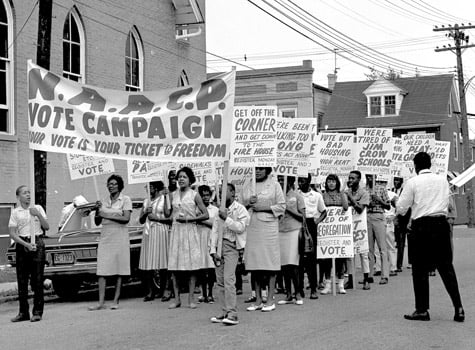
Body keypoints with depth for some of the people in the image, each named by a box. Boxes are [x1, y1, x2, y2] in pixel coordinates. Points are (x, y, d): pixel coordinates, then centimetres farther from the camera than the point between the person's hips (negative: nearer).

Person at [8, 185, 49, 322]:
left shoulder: (38, 208, 9)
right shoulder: (15, 212, 5)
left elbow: (47, 227, 6)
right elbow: (12, 234, -1)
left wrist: (38, 215, -8)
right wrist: (26, 244, -12)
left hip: (38, 244, 0)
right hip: (22, 245, 0)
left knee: (37, 280, -2)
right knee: (22, 280, 3)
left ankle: (37, 312, 2)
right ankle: (23, 312, 11)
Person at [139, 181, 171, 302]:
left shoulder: (164, 199, 4)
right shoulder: (146, 201, 20)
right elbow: (141, 220, 19)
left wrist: (156, 217, -9)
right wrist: (145, 213, 1)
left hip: (160, 231, -5)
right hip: (148, 233, 5)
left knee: (162, 263, -8)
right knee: (147, 264, -3)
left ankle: (165, 289, -2)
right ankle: (150, 292, -1)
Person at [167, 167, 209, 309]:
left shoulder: (194, 195, 1)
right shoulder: (173, 195, 11)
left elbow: (206, 215, -3)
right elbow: (167, 214, 10)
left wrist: (188, 219, -10)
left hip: (190, 230, -3)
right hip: (176, 230, 3)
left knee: (191, 266, -3)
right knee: (174, 267, -1)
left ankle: (191, 298, 4)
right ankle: (177, 299, 6)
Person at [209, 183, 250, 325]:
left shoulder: (240, 209, 0)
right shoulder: (220, 210, 15)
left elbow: (241, 227, -12)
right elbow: (214, 231, 10)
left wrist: (226, 219, -16)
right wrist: (213, 250, 2)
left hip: (231, 246, -6)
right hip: (219, 245, 6)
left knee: (229, 279, -15)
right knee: (220, 281, 4)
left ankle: (232, 314, -16)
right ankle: (225, 312, 9)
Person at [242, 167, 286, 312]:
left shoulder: (274, 185, 3)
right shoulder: (248, 186, 15)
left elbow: (281, 206, -1)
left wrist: (264, 207, -11)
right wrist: (248, 203, -5)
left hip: (268, 225, -4)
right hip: (252, 227, 4)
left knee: (270, 263, -4)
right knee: (255, 265, 4)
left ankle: (270, 300, 1)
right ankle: (258, 300, 11)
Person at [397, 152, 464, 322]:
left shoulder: (412, 182, -6)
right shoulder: (443, 180, 7)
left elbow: (401, 208, -2)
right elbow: (446, 203, 17)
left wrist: (396, 200, 19)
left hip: (421, 226, -4)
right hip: (441, 224, 4)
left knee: (420, 270, 4)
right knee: (446, 267, 8)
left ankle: (422, 310, 8)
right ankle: (458, 308, 3)